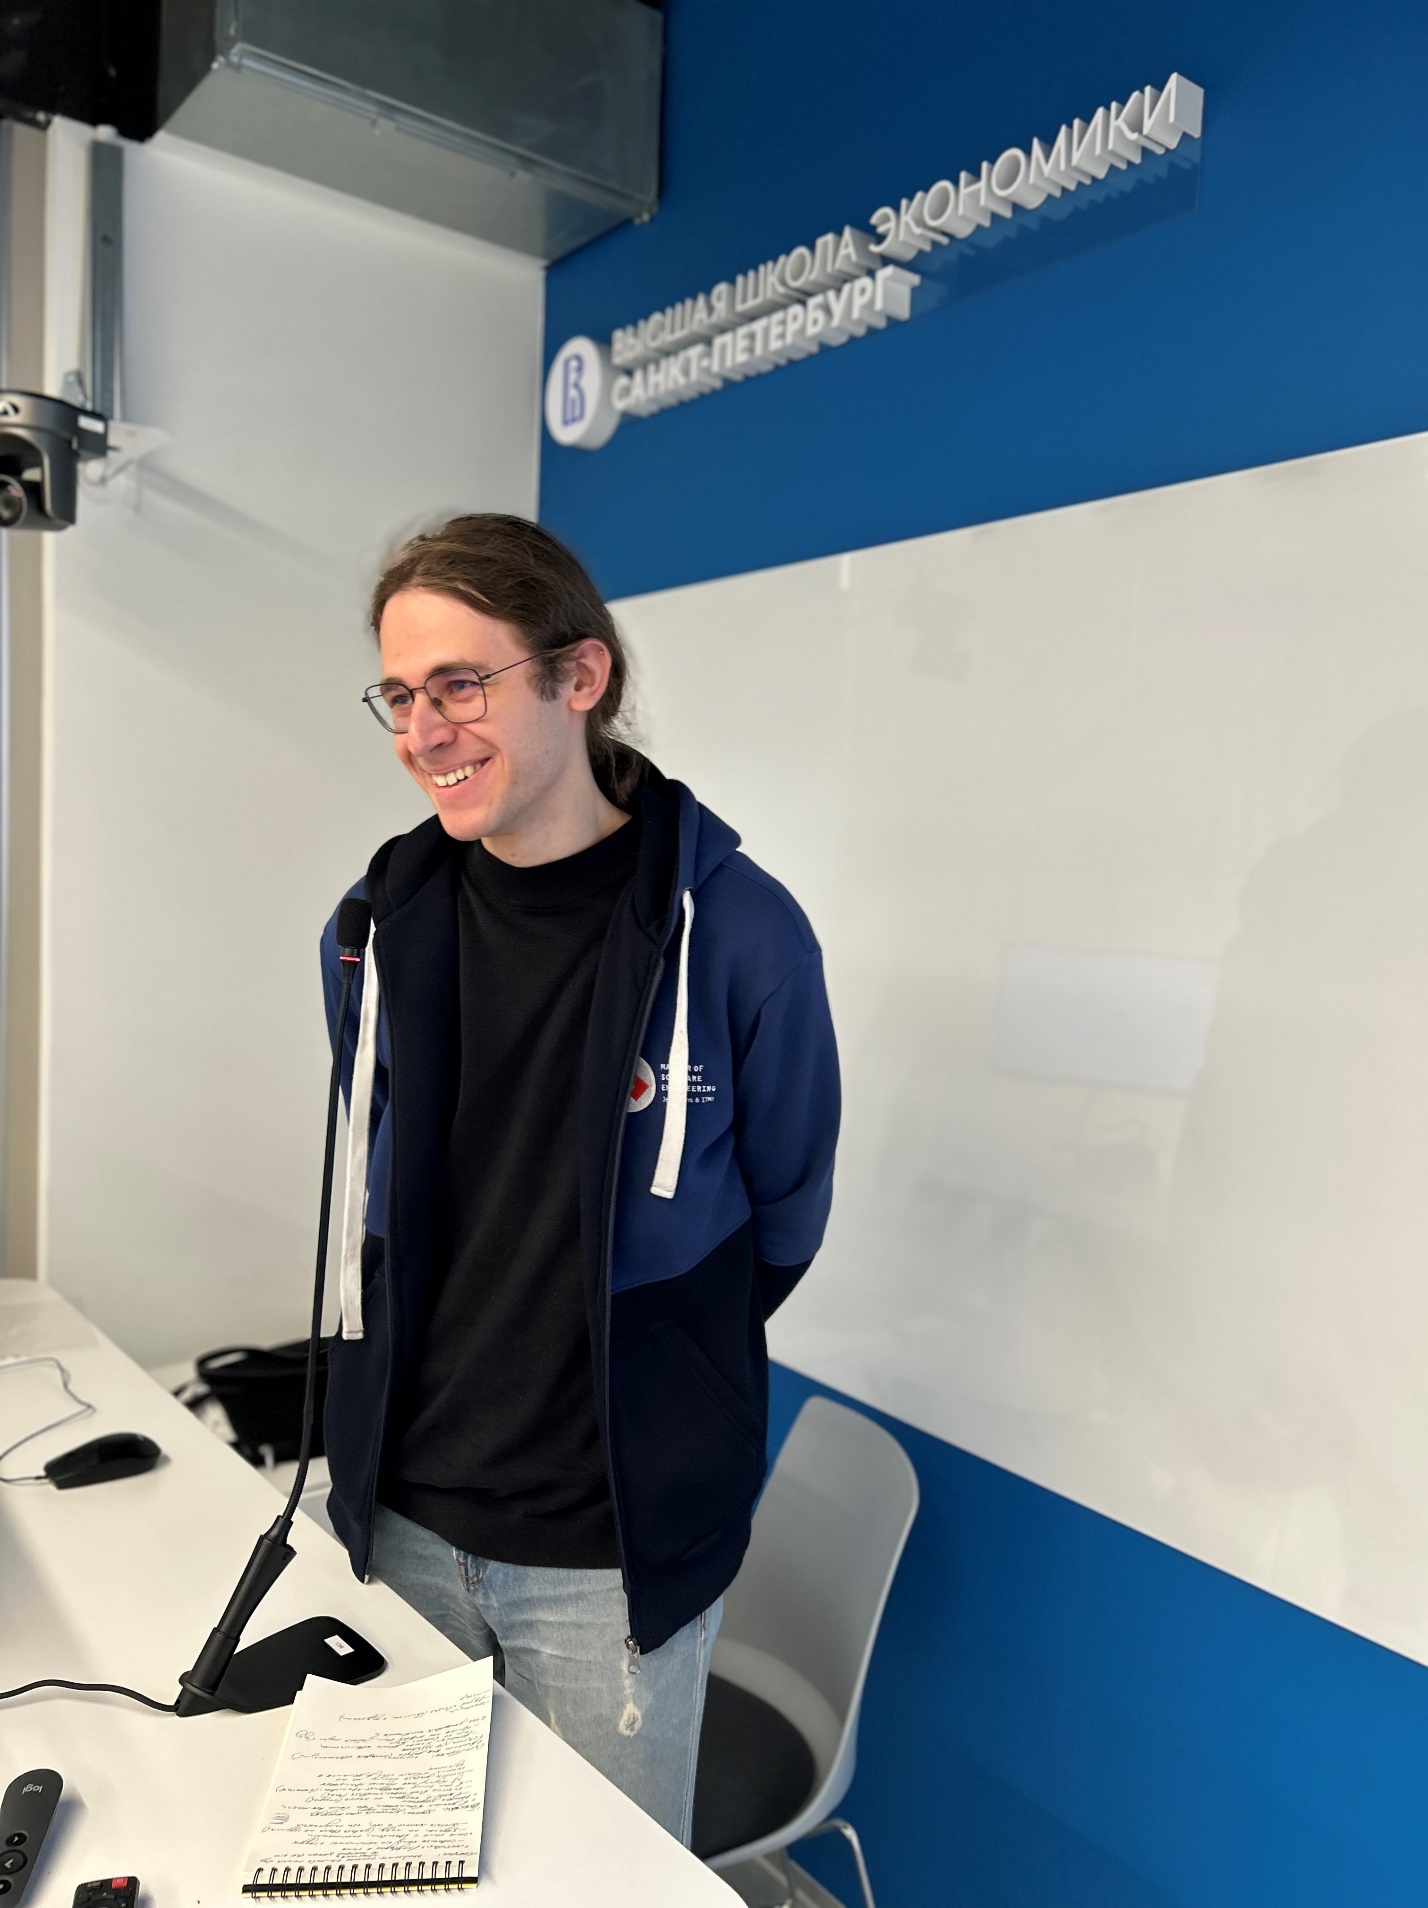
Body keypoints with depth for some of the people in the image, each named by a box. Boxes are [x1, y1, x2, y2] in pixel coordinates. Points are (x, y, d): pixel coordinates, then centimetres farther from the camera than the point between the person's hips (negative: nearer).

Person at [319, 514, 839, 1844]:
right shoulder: (382, 920, -4)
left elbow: (783, 1215, -4)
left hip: (617, 1547, -4)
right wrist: (438, 1379, 10)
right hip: (399, 1515, 4)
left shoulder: (735, 932, -18)